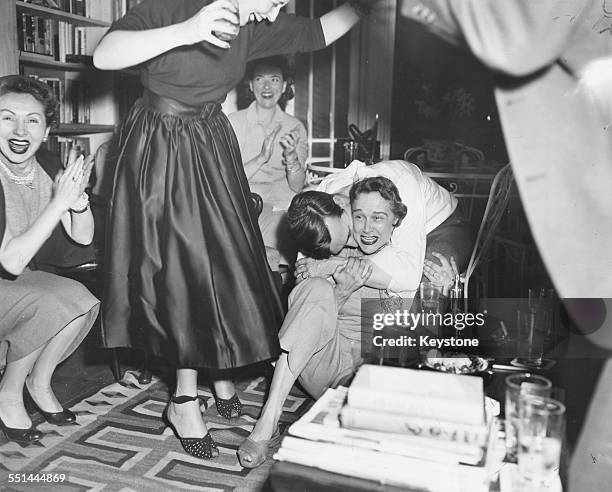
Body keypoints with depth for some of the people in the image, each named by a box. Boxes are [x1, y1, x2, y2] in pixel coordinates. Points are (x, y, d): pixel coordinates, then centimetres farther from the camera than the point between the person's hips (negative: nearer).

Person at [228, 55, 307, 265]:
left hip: (280, 207, 2)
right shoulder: (233, 122, 3)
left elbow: (297, 187, 2)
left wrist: (291, 156, -16)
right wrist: (262, 157, -20)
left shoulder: (295, 127, 9)